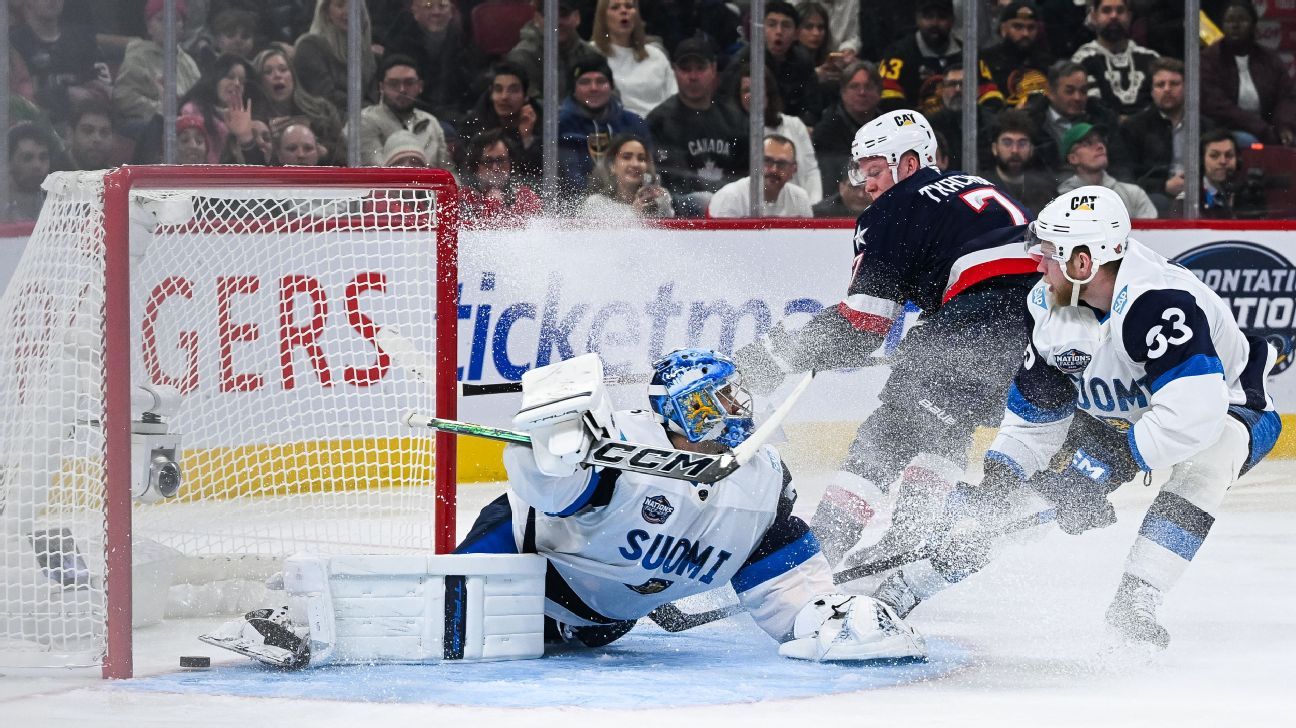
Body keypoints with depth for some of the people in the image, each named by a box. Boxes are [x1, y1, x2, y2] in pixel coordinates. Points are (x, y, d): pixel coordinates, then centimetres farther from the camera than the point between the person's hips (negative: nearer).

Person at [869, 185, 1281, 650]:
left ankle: (1134, 600, -32)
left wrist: (1121, 459, -36)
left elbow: (1194, 410, -48)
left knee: (1208, 454, -38)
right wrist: (996, 484, -10)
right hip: (1121, 415, 7)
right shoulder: (1054, 308, -12)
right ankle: (921, 579, 12)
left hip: (1229, 408, -7)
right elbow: (1033, 413, -2)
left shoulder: (1156, 303, -38)